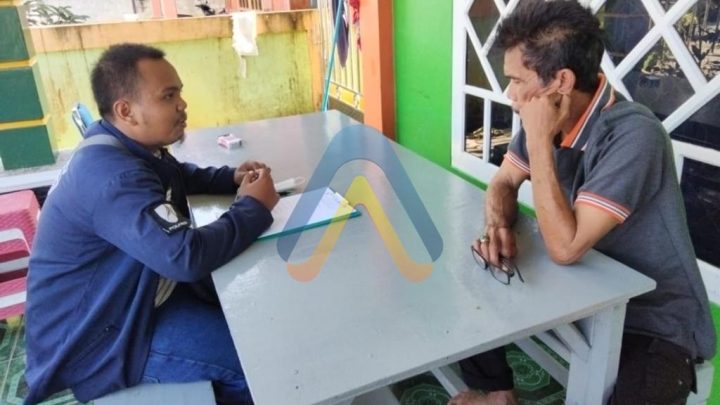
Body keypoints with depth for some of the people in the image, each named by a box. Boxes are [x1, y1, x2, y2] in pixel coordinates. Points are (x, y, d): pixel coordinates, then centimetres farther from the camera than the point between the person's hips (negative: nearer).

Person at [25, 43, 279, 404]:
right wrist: (254, 207, -23)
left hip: (127, 296, 10)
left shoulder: (126, 145, 1)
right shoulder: (111, 173, -31)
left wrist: (232, 178, 0)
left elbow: (178, 175, 20)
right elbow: (187, 256, -39)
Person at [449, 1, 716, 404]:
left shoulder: (633, 135, -29)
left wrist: (539, 140, -30)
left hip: (654, 321, -6)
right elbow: (504, 182, 4)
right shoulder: (549, 116, -7)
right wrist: (498, 227, -18)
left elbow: (565, 247, -31)